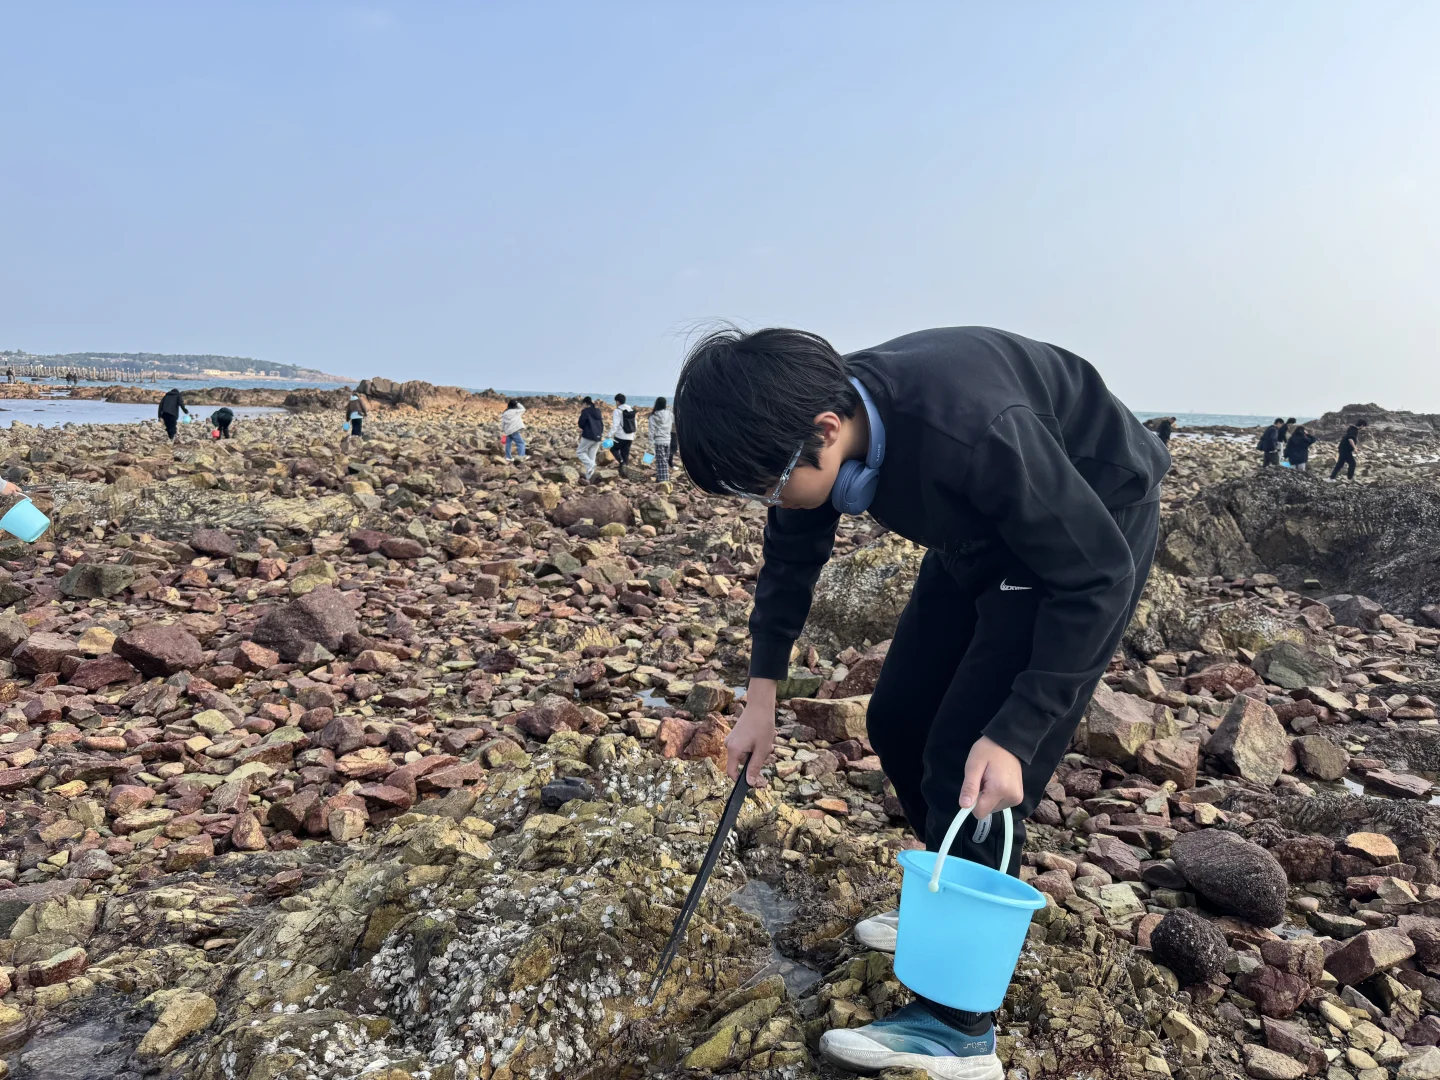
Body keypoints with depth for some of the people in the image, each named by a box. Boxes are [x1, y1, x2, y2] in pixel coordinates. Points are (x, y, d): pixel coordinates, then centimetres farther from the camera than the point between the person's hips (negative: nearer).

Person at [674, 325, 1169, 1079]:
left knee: (966, 760, -12)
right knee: (897, 722, 9)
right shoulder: (813, 425, -17)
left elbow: (1094, 576, -29)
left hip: (1094, 527, -7)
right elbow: (791, 563, 2)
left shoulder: (970, 432, -40)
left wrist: (1015, 734, -30)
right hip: (985, 528, 8)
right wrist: (760, 700, 2)